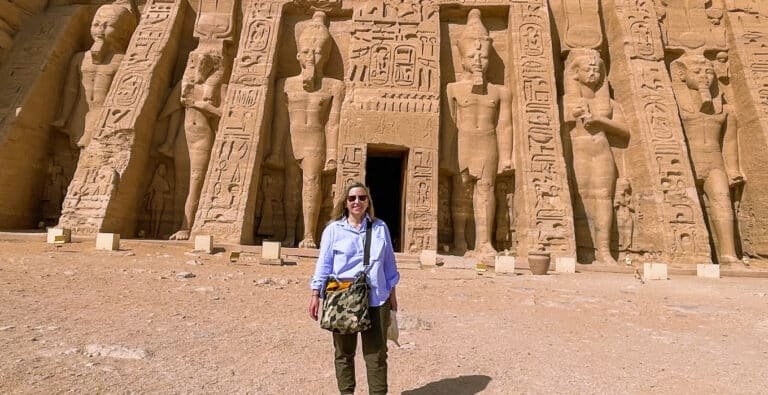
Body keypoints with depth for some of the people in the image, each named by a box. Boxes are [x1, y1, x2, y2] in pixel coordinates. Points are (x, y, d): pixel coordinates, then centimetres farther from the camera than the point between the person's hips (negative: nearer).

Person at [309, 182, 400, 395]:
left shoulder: (380, 227, 6)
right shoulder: (333, 229, 1)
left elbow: (388, 262, 11)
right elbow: (324, 263, 1)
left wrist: (392, 293, 11)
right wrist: (315, 294, -3)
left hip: (375, 298, 1)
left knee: (376, 353, 4)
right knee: (344, 352, 12)